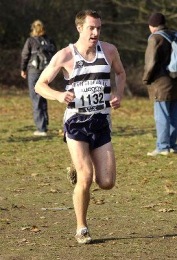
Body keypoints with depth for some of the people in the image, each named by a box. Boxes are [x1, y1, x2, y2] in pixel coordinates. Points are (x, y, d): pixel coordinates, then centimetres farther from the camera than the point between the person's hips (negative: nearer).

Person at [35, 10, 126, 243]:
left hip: (101, 122, 3)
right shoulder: (65, 56, -6)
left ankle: (82, 170, 33)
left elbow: (120, 73, 24)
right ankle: (82, 229, 1)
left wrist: (118, 95, 4)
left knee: (107, 183, -2)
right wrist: (59, 95, -21)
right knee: (85, 180, -16)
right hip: (76, 121, -3)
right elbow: (40, 85, 0)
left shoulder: (109, 51, 3)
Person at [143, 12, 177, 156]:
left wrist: (146, 78, -3)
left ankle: (162, 147, -7)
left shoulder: (155, 38, -11)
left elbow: (151, 62, -17)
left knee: (162, 116, -5)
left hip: (162, 83, -7)